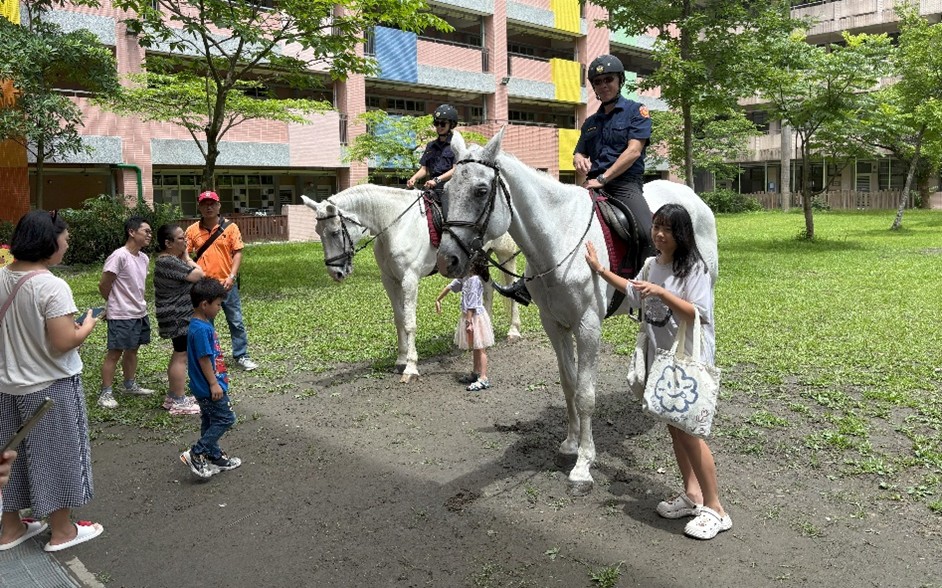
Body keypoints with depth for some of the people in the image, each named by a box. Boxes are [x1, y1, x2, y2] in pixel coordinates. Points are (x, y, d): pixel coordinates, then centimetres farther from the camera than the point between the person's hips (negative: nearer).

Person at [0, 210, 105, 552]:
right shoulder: (52, 287, -23)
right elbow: (64, 343, -24)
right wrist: (88, 325, -8)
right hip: (50, 387, -7)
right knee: (55, 454, 9)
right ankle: (61, 531, 24)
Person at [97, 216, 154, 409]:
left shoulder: (144, 258, 7)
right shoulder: (119, 256, -18)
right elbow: (103, 286, -13)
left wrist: (140, 303, 11)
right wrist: (114, 303, 2)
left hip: (139, 313, 8)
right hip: (121, 315, -8)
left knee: (132, 350, 19)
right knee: (115, 353, -1)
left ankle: (130, 385, 33)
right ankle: (105, 393, 7)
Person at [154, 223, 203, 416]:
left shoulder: (171, 258, 13)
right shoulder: (168, 261, -21)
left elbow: (192, 274, 14)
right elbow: (198, 274, -21)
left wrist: (185, 257, 5)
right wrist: (187, 257, -9)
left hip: (180, 316, 11)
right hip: (179, 317, -11)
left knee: (178, 355, 16)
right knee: (181, 356, -6)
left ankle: (174, 396, 25)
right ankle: (178, 402, 0)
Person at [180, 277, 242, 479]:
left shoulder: (204, 324, 8)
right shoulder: (200, 329, -24)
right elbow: (204, 358, -23)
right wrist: (214, 384, -19)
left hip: (205, 387, 11)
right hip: (209, 386, -11)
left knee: (210, 422, 17)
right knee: (225, 418, -3)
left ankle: (215, 457, 28)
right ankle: (195, 454, 0)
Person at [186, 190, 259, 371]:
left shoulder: (230, 227, -1)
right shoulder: (192, 230, 2)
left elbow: (238, 253, -3)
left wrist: (232, 277, -13)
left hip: (226, 283, -1)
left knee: (236, 321, 4)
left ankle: (241, 356, 15)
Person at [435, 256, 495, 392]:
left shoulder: (474, 280, -22)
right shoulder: (465, 277, 7)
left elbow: (472, 304, -23)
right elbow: (451, 286, 21)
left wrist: (469, 322, -23)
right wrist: (438, 299, 27)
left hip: (475, 316, -9)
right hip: (468, 315, 9)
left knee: (479, 348, -6)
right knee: (474, 348, 20)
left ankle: (483, 379, -3)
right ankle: (476, 373, 33)